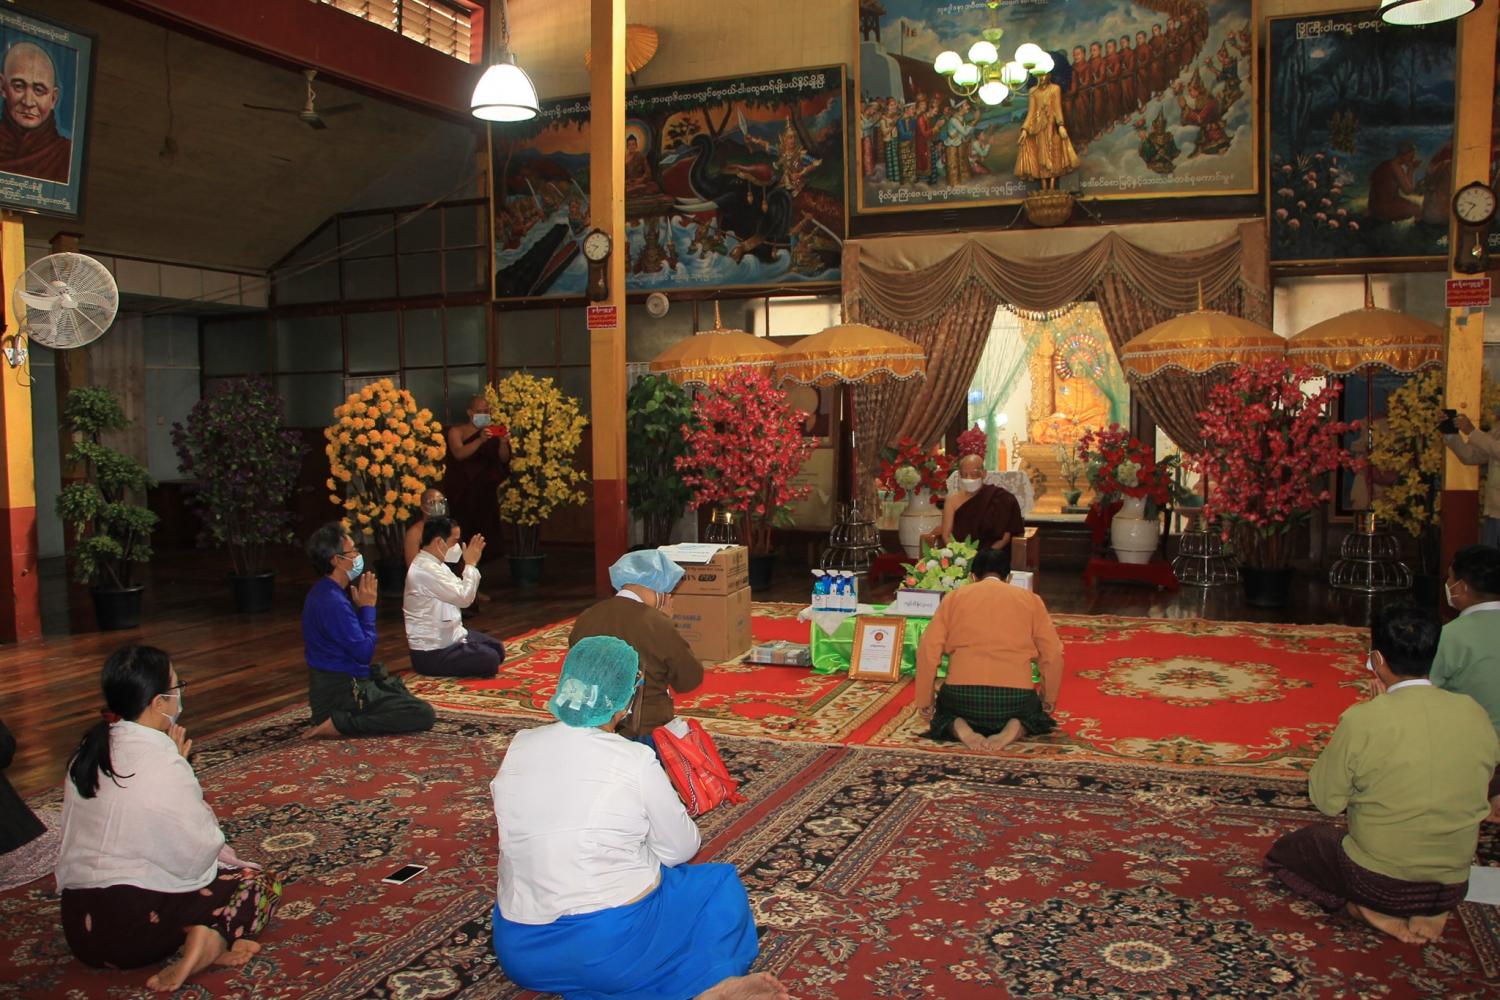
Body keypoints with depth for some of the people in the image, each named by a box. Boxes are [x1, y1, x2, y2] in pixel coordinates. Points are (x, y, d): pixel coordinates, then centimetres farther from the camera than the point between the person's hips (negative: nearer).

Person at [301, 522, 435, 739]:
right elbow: (364, 652, -20)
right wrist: (368, 607, -12)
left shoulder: (324, 593, 8)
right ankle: (340, 723, -15)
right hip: (340, 692, -10)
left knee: (398, 688, 33)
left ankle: (340, 717, 13)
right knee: (423, 715, -17)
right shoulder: (333, 602, -24)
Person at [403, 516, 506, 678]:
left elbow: (460, 593, 13)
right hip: (431, 652, -10)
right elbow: (465, 598, -23)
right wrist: (471, 564, -12)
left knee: (497, 649, 11)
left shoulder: (434, 563, 8)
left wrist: (471, 565, 1)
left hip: (448, 636, 10)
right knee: (490, 660, -17)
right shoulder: (426, 570, -25)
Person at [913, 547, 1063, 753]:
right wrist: (1049, 700, 20)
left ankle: (959, 727, -4)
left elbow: (928, 651, 2)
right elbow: (1053, 655, 6)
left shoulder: (954, 597, 10)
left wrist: (924, 702, 11)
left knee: (942, 712, 32)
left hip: (962, 695, 0)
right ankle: (1016, 728, -2)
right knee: (1035, 712, 34)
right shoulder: (1030, 599, 12)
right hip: (1015, 698, 1)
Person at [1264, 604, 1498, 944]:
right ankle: (1428, 912, 10)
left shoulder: (1363, 720, -22)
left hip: (1377, 884, -4)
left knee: (1280, 855, 22)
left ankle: (1372, 913, 2)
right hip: (1453, 887, 5)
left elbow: (1325, 799, -9)